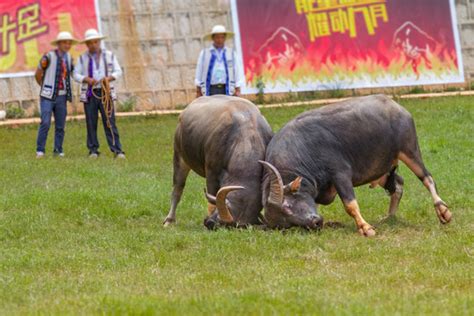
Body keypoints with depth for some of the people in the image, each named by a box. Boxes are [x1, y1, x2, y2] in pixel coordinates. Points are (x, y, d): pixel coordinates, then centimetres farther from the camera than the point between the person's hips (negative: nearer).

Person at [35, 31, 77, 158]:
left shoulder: (68, 57, 7)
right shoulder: (49, 57, -12)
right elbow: (37, 74, -1)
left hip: (61, 97, 5)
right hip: (48, 96, -5)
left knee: (60, 125, 5)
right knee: (45, 123, -13)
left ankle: (58, 150, 13)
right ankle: (40, 150, -7)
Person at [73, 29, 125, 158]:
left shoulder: (109, 55, 8)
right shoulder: (83, 58, 7)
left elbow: (118, 71, 8)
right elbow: (76, 75, 5)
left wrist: (109, 78, -12)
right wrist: (86, 79, -15)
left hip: (105, 92, -1)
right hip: (89, 93, 1)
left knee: (110, 122, -7)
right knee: (91, 123, 0)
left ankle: (117, 150, -9)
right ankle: (93, 150, 8)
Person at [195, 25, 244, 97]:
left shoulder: (232, 53, 13)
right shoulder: (204, 54, 12)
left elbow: (238, 72, 10)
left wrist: (237, 90, 1)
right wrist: (198, 91, 9)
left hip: (227, 90, 1)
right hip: (211, 90, -1)